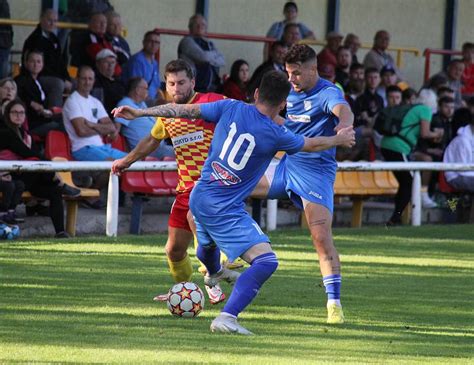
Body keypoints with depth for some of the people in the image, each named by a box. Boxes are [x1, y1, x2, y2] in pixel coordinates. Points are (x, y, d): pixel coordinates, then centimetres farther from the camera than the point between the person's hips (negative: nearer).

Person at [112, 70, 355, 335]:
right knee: (266, 261, -14)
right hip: (225, 210, -7)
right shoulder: (276, 134, -14)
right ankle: (227, 317, -27)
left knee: (208, 246, 37)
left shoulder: (230, 108, -4)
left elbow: (185, 110, 3)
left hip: (200, 197, 7)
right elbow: (313, 145, 5)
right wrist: (340, 139, 26)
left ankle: (214, 274, 70)